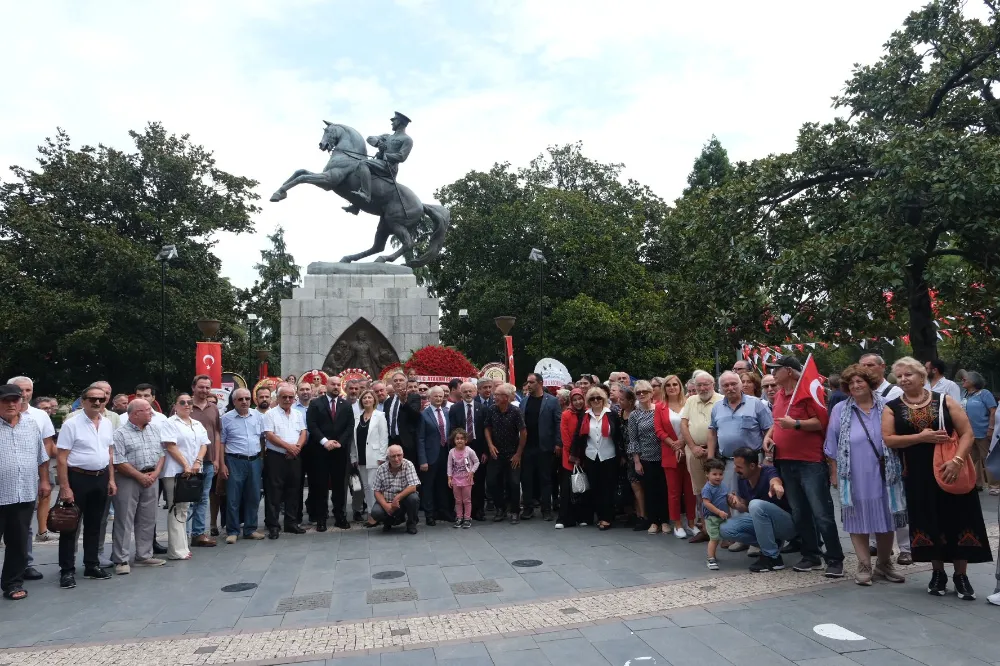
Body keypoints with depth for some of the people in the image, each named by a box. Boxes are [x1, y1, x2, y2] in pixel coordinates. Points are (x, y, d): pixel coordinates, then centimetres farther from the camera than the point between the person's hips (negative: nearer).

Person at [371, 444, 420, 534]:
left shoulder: (408, 465, -12)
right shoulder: (381, 469, -6)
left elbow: (413, 487, -20)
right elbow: (377, 491, -5)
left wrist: (397, 498, -28)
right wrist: (386, 505, -21)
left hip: (403, 499, -1)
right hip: (386, 501, 1)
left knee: (414, 498, -32)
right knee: (375, 512, -27)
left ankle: (411, 523, -1)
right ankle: (389, 521, 11)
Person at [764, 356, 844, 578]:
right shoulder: (779, 395, 13)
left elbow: (821, 422, -15)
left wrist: (796, 424, -23)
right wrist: (769, 435, 7)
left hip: (810, 462, -8)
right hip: (786, 462, 8)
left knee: (822, 513, -4)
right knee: (799, 514, 13)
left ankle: (835, 560, 7)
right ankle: (811, 555, 23)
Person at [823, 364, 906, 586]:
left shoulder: (885, 407, 2)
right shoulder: (840, 410, 1)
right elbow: (832, 444, 2)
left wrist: (901, 467, 8)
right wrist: (834, 472, 0)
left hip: (883, 474, 1)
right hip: (855, 476, -1)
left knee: (886, 519, 10)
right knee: (859, 519, 4)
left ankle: (884, 564, 27)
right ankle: (864, 566, 14)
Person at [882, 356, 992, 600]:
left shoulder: (945, 401, 0)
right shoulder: (892, 408, 2)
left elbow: (967, 433, -5)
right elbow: (888, 439, -7)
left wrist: (956, 460, -19)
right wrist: (921, 437, -18)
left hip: (950, 470, 0)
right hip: (918, 475, 0)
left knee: (957, 519, 2)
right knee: (929, 521, 7)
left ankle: (961, 576, 16)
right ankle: (938, 573, 21)